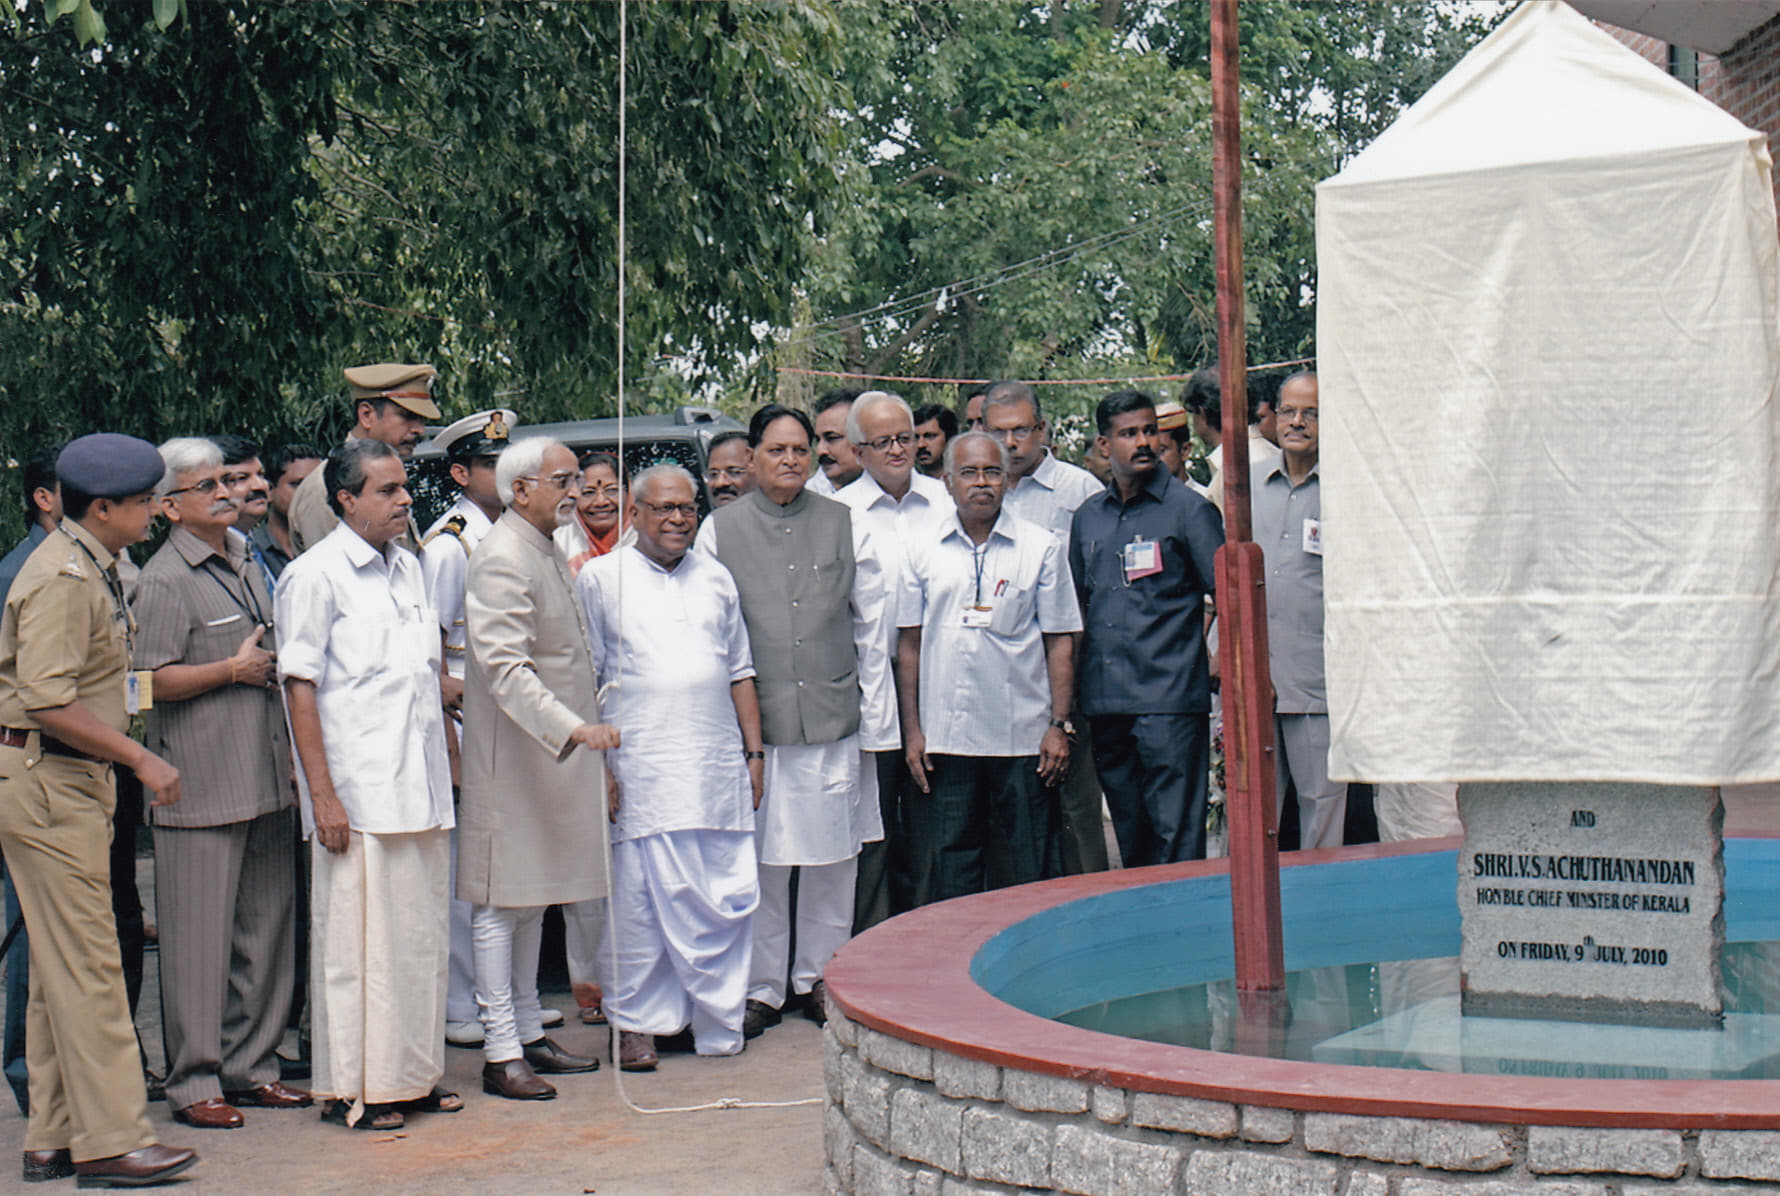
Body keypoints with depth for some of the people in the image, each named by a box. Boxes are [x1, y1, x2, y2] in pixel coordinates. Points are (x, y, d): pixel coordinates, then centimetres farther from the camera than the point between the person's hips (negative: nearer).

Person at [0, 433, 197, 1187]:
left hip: (74, 781, 10)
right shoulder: (63, 577, -16)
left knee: (61, 967, 12)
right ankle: (109, 1140, -4)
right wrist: (141, 759, -20)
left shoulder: (94, 571, 16)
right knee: (86, 964, -8)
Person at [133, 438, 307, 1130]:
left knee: (267, 929, 11)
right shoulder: (164, 579, -8)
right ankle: (192, 1082, 6)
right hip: (203, 785, -8)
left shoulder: (246, 565, 17)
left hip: (268, 780, 8)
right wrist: (234, 670, -12)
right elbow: (151, 681, -14)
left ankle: (250, 1066, 21)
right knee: (200, 938, -3)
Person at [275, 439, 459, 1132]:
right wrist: (321, 794, -14)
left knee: (423, 936, 11)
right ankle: (352, 1088, 8)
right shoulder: (314, 576, -7)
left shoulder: (408, 568, 15)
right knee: (357, 939, -2)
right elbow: (299, 686, -10)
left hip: (422, 788, 7)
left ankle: (414, 1074, 22)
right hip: (358, 794, -7)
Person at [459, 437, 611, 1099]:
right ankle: (500, 1053, 3)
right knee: (503, 902, -2)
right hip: (512, 758, -10)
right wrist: (571, 727, -33)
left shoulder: (548, 550, 15)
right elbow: (504, 668, -26)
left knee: (532, 900, 15)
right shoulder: (501, 557, -16)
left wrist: (586, 729, 22)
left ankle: (529, 1034, 24)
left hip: (552, 752, 10)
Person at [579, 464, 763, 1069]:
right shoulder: (601, 578, 3)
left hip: (720, 769, 4)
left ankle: (717, 1019, 15)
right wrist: (597, 765, -6)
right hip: (643, 770, -4)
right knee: (641, 899, -1)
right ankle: (636, 1022, 11)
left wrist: (754, 751, 14)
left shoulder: (716, 578, 16)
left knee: (730, 899, 3)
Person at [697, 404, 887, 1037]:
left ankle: (818, 976, 20)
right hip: (753, 720, -1)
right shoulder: (720, 529, 5)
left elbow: (870, 619, 12)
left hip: (833, 720, 1)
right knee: (759, 858, 1)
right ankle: (761, 986, 12)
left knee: (833, 856, 5)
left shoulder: (844, 524, 9)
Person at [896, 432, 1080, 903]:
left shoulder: (1042, 547, 4)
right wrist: (912, 730, 3)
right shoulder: (924, 550, 7)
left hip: (1023, 739, -1)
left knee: (1032, 879, 4)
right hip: (945, 738, 1)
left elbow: (1060, 641, 4)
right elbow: (909, 643, 9)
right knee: (946, 879, 6)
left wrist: (1059, 725, -3)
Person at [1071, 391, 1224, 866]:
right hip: (1104, 699, 5)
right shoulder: (1087, 517, 15)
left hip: (1170, 701, -5)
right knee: (1130, 840, 13)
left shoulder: (1188, 509, 0)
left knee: (1176, 840, -6)